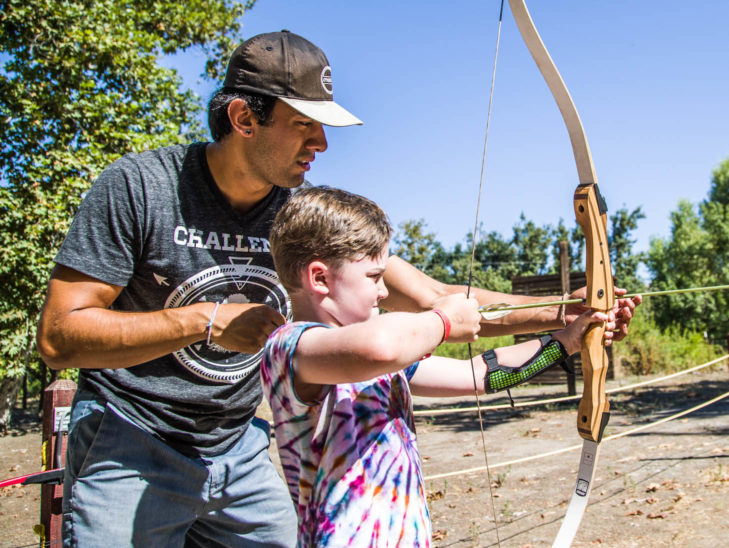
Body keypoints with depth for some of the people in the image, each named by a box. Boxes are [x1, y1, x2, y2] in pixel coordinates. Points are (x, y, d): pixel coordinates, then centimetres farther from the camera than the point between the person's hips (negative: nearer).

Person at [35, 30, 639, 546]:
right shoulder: (137, 186, -16)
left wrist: (563, 312, -12)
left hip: (242, 450, 4)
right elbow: (59, 336, -18)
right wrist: (207, 320, -25)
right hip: (131, 450, -4)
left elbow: (434, 300, -5)